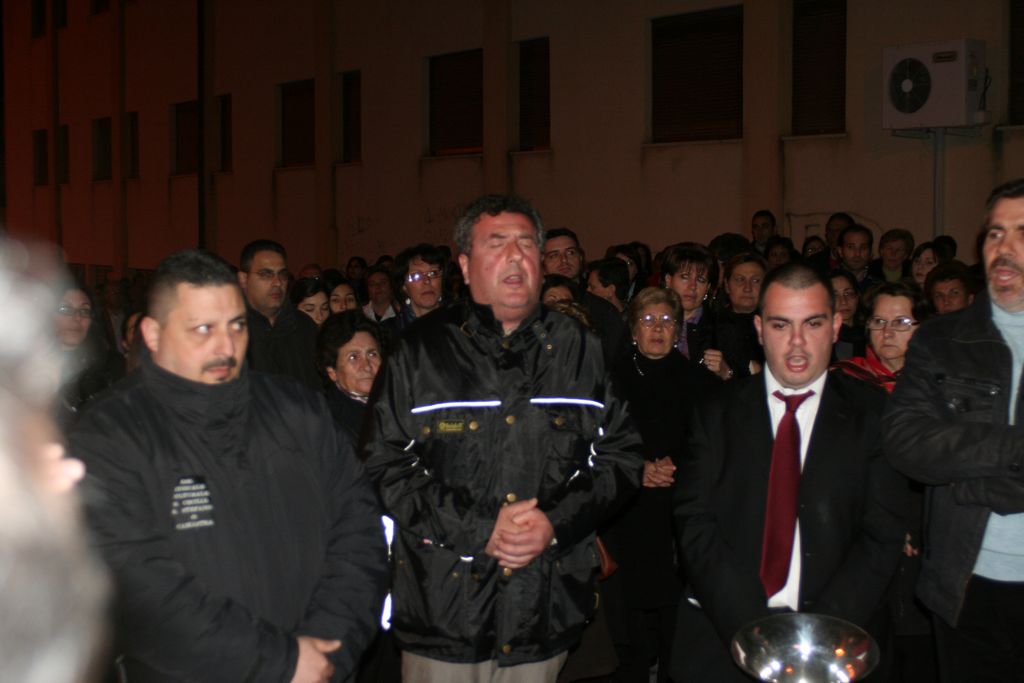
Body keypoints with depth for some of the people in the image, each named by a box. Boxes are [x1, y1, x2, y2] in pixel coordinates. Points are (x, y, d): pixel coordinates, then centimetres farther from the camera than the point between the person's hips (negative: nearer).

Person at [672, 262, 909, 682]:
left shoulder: (872, 416, 1)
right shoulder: (716, 414, 3)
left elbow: (883, 534, -4)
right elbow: (695, 526, -5)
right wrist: (756, 630, -17)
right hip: (721, 639, 1)